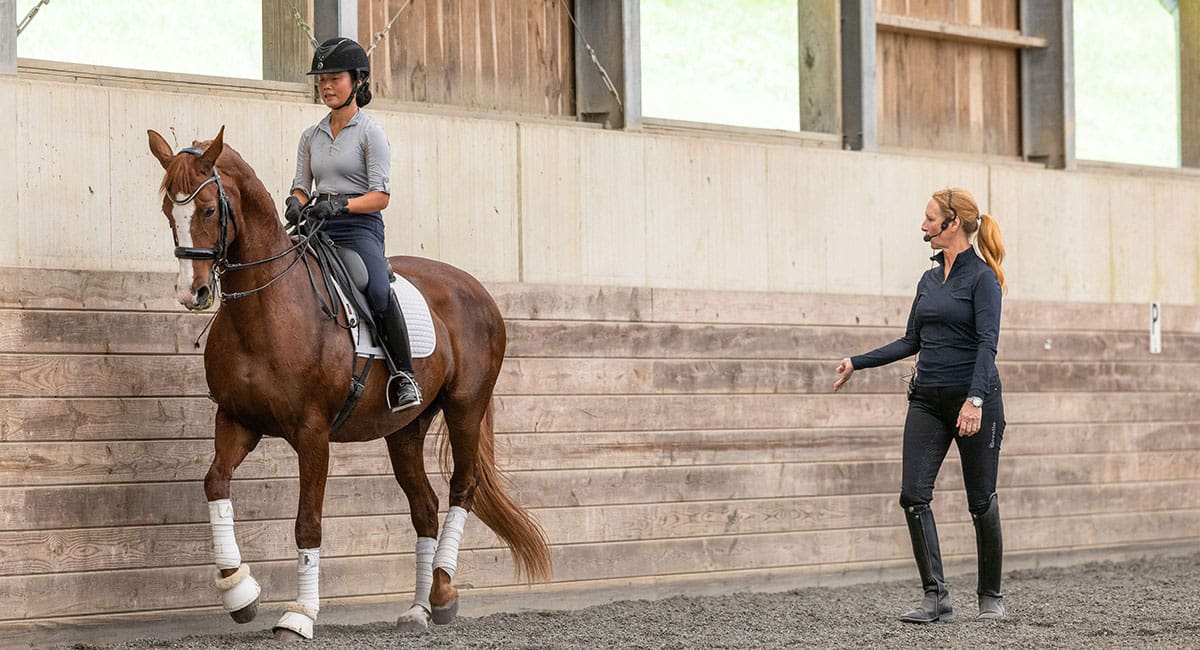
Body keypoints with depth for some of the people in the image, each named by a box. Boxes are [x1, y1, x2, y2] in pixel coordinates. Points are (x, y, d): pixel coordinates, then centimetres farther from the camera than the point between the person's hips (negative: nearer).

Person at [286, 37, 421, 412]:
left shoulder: (370, 133, 0)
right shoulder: (312, 136, 17)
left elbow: (380, 196, -6)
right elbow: (301, 186, 18)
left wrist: (340, 204, -23)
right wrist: (296, 204, -6)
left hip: (360, 227, -6)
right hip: (318, 228, 6)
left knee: (379, 290, -33)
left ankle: (404, 377, -25)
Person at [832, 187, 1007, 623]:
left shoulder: (982, 277, -9)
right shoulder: (929, 280, 13)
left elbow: (987, 343, -19)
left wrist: (975, 399, -30)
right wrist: (857, 363, 18)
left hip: (975, 399, -7)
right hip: (928, 401, 7)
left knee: (981, 500, 3)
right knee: (913, 494, -7)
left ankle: (991, 596, 17)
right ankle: (936, 598, -8)